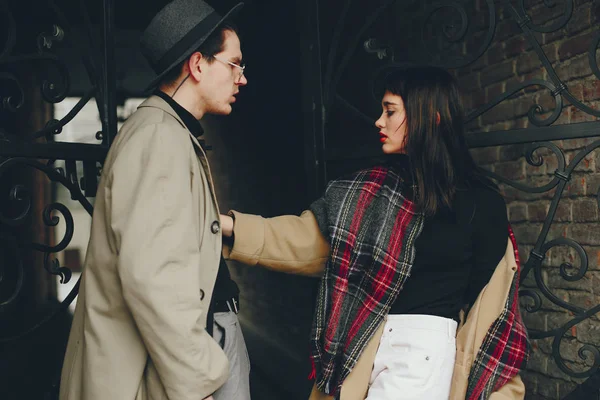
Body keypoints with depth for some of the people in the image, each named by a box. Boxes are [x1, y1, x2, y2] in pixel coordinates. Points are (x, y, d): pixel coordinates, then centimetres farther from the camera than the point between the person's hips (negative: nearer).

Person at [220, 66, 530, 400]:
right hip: (355, 347, 4)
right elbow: (306, 241, 4)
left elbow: (485, 300, -1)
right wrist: (228, 225, -4)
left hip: (423, 349, -4)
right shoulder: (368, 190, 6)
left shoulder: (481, 202, -3)